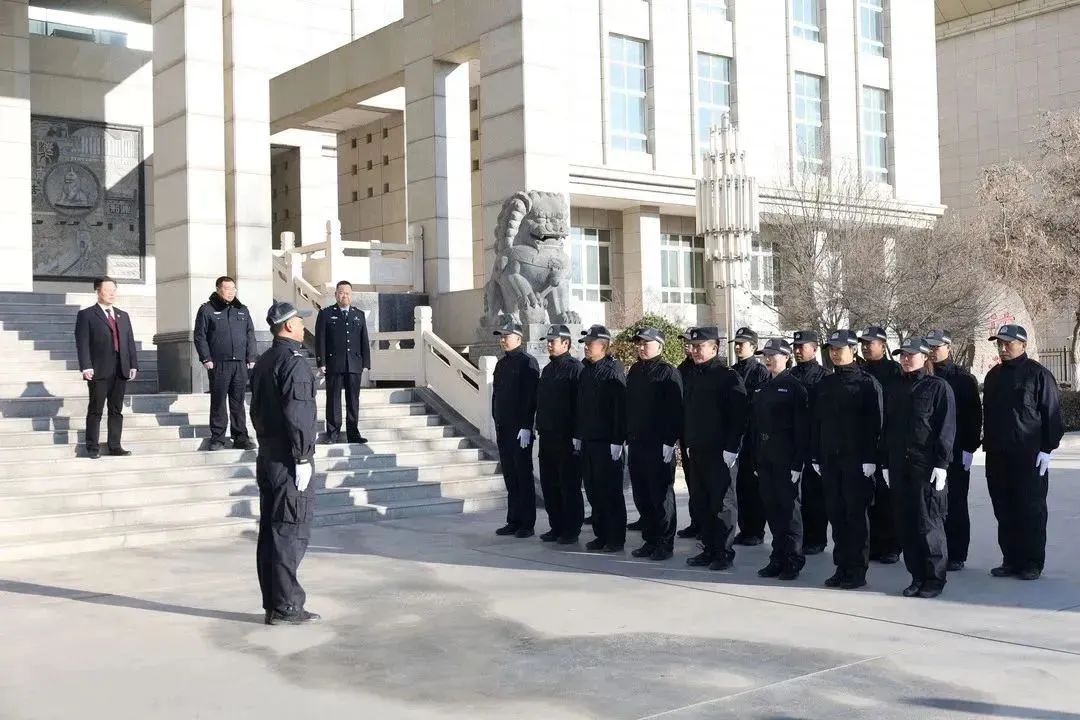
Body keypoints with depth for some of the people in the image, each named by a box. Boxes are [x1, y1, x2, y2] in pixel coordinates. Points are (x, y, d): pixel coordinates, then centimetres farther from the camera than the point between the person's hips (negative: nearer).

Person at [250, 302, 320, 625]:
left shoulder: (263, 362, 15)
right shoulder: (294, 362, -14)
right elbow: (297, 415, -20)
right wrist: (303, 458, -17)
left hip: (267, 458, 9)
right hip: (288, 461, -9)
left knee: (270, 532, 10)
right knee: (291, 533, -5)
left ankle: (273, 604, 16)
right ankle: (285, 607, -2)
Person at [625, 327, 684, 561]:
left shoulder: (668, 373, -8)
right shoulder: (634, 371, 14)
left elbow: (676, 410, -12)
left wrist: (670, 441, -17)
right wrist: (626, 436, 14)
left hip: (660, 446, -7)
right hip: (636, 444, 7)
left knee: (661, 495, 0)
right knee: (642, 496, 10)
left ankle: (665, 543, 9)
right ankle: (649, 540, 20)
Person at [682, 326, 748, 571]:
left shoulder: (728, 376, -9)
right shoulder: (692, 376, 14)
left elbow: (739, 416, -13)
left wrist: (731, 448, -17)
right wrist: (687, 443, 15)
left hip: (720, 452, -7)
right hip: (696, 450, 7)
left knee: (722, 502, -1)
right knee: (703, 502, 11)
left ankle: (724, 552, 6)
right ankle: (708, 548, 19)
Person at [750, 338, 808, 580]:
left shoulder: (794, 386, -7)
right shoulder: (761, 389, 13)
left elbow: (802, 427, -12)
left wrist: (798, 462, -16)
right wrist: (755, 458, 10)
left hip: (786, 457, -7)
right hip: (765, 458, 7)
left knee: (789, 505, 0)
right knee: (772, 507, 10)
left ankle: (794, 560, 8)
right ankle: (778, 558, 18)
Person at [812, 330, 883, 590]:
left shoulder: (867, 382, -4)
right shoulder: (825, 384, 13)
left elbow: (874, 424, -9)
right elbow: (816, 422, 14)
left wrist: (870, 458, -15)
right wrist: (815, 456, 9)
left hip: (856, 459, -5)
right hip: (829, 459, 6)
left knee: (856, 514, -1)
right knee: (836, 514, 8)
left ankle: (858, 570, 6)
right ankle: (842, 566, 16)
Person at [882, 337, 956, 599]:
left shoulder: (938, 386, -2)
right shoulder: (895, 389, 15)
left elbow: (946, 427, -6)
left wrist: (941, 463, -13)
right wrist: (886, 463, 13)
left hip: (927, 465, -6)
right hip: (899, 465, 6)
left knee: (928, 523, -4)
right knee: (906, 523, 7)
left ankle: (935, 579, 7)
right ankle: (917, 576, 16)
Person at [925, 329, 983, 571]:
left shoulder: (964, 379, 0)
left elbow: (974, 415, -3)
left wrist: (969, 448, -9)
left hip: (955, 453, -3)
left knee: (955, 505, 3)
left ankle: (956, 555, 9)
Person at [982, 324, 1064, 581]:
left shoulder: (1038, 374, -4)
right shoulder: (993, 376, 15)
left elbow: (1052, 413, -6)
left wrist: (1047, 449, -11)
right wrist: (988, 444, 15)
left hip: (1029, 456, -6)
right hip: (997, 455, 6)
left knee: (1031, 510, 0)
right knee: (1004, 511, 7)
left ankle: (1032, 563, 7)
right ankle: (1010, 560, 15)